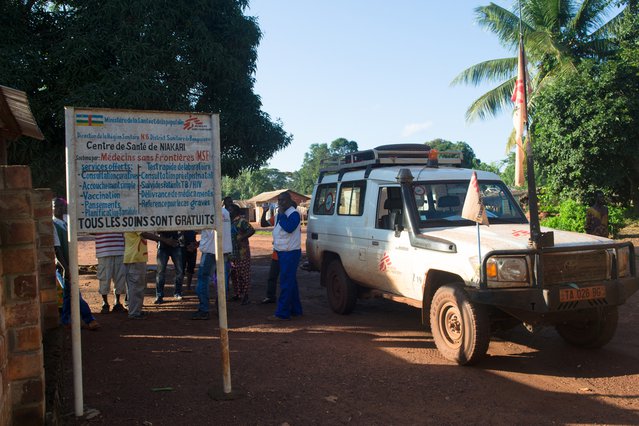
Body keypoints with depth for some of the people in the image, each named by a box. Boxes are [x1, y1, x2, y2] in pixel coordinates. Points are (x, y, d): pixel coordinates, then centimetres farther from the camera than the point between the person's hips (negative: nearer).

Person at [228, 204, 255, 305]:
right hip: (232, 253, 8)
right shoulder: (230, 222, 15)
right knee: (234, 274, 13)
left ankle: (245, 295, 3)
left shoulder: (242, 221, -10)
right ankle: (237, 294, 24)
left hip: (242, 252, -8)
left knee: (244, 274, -3)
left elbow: (251, 230, -21)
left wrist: (241, 238, -24)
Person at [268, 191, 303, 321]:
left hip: (290, 253, -10)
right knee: (291, 282, 16)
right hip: (282, 252, 10)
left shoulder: (294, 213, -13)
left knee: (286, 283, -10)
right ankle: (295, 309, 25)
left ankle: (282, 313, -10)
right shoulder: (280, 214, 16)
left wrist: (281, 214, -22)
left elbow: (289, 228, -29)